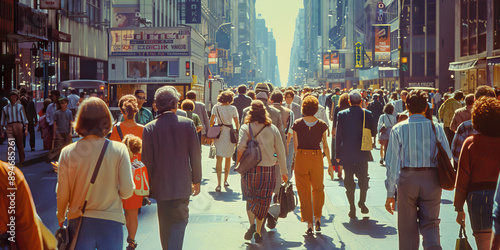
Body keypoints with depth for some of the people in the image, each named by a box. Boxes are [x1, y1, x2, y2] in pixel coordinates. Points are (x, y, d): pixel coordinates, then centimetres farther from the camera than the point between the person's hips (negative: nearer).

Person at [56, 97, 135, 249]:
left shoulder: (67, 152, -6)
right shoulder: (119, 150, -9)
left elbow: (62, 192, -1)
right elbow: (127, 191, -10)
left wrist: (61, 216, 16)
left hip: (78, 222, 1)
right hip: (110, 221, -1)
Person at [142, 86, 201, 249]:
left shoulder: (150, 128, -6)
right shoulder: (187, 124, -6)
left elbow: (146, 159, -3)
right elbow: (195, 155, -2)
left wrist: (149, 185, 9)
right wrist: (196, 180, 10)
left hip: (160, 186, 1)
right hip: (182, 185, -1)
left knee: (165, 225, 16)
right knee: (179, 221, 5)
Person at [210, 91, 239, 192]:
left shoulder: (216, 107, -2)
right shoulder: (233, 108, -2)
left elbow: (211, 121, -4)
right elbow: (237, 124, 0)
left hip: (219, 134, -1)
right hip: (230, 134, 1)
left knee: (219, 158, -5)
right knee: (228, 158, 17)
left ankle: (219, 183, -18)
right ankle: (225, 180, 26)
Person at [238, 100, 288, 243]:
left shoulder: (246, 128, -2)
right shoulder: (273, 129, 3)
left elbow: (241, 147, -17)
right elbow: (280, 151, 4)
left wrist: (239, 164, -4)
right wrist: (284, 171, 11)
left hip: (250, 169, -1)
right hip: (269, 170, 1)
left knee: (250, 199, 15)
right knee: (263, 201, 11)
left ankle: (252, 224, -6)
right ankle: (258, 232, 12)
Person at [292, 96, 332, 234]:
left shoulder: (297, 124, -6)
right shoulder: (322, 125, -3)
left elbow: (295, 145, -4)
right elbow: (325, 145, 1)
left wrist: (297, 160, 8)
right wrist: (330, 163, 9)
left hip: (301, 157, -1)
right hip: (317, 157, 1)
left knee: (304, 192, 7)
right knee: (318, 189, 21)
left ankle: (309, 224, 7)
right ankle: (318, 218, 12)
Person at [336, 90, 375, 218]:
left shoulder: (342, 114, -6)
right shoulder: (367, 114, -5)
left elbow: (338, 135, -4)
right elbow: (373, 132, 2)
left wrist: (338, 153, 3)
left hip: (347, 153, 0)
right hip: (363, 152, 0)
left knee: (349, 180, 7)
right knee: (363, 178, 17)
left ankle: (352, 208, 6)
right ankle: (362, 203, 10)